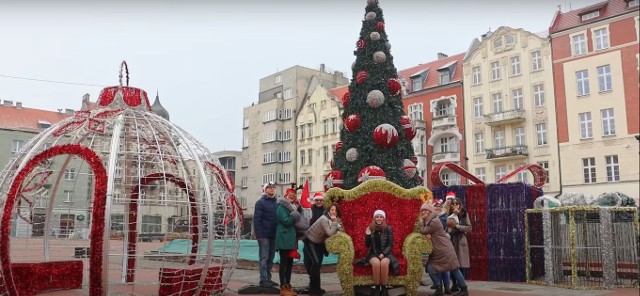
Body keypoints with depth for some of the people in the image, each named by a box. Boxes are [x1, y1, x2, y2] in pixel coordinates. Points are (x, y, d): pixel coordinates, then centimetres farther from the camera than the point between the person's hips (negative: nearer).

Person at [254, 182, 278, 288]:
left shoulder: (276, 203, 13)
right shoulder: (260, 203, -4)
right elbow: (256, 220, -10)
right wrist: (259, 235, -17)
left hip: (273, 235, 6)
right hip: (264, 235, -6)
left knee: (271, 258, 10)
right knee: (264, 258, -4)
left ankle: (268, 278, 17)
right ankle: (263, 280, -1)